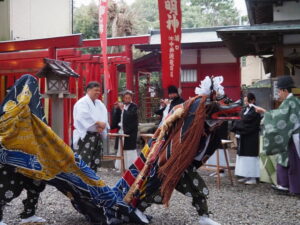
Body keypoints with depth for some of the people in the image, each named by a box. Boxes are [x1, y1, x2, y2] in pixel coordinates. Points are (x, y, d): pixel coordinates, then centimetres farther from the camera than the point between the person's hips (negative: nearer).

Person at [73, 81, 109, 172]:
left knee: (95, 161, 11)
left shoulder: (99, 103, 15)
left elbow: (104, 117, 5)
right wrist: (98, 123, -22)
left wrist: (102, 126, -15)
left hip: (97, 136, 8)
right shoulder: (82, 102, -8)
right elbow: (84, 117, -23)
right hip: (84, 136, -8)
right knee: (84, 161, -12)